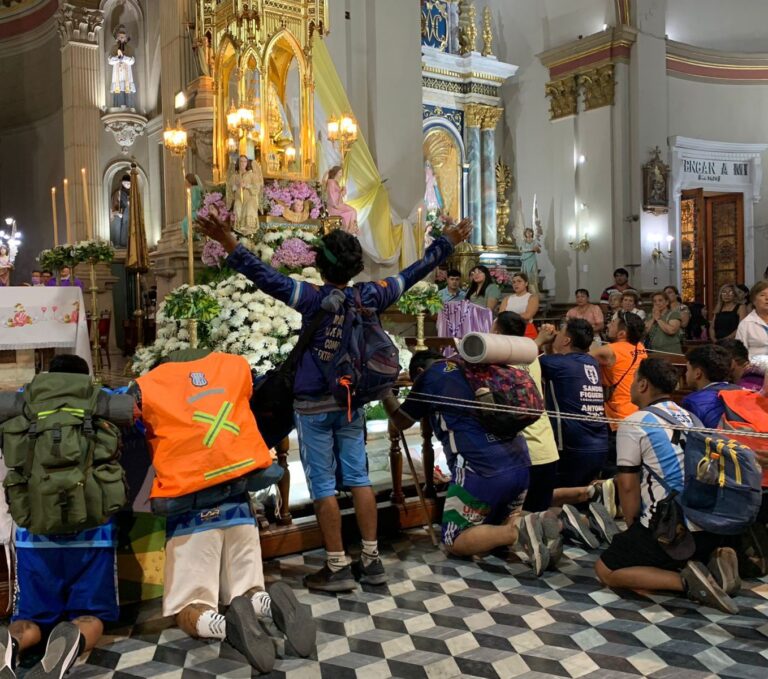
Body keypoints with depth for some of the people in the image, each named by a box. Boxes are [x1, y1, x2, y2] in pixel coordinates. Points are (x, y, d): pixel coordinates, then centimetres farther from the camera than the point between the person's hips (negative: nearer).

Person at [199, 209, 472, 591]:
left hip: (314, 406, -4)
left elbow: (267, 278, -25)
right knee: (358, 478, 12)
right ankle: (371, 560, 18)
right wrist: (448, 241, 18)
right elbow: (412, 274, 7)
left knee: (322, 485, 3)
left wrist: (230, 244, -25)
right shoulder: (371, 296, -3)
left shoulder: (315, 298, -15)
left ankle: (337, 568, 9)